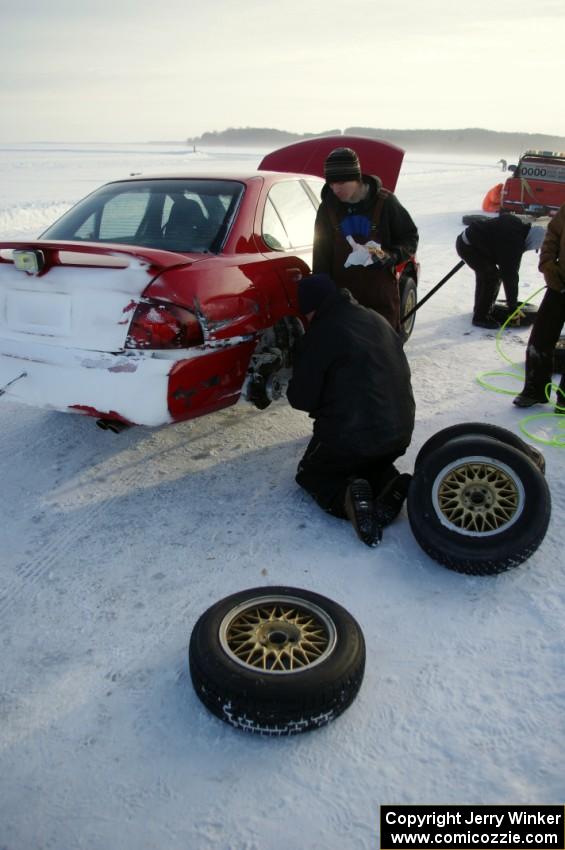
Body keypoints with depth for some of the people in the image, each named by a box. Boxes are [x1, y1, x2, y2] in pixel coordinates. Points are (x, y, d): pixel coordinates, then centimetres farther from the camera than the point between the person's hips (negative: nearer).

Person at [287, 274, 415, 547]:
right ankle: (390, 485, 2)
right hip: (400, 432, 6)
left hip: (350, 436, -6)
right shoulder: (376, 320, 10)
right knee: (371, 460, 36)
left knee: (310, 472, 20)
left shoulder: (320, 334, -11)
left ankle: (347, 496, -11)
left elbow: (301, 398, -10)